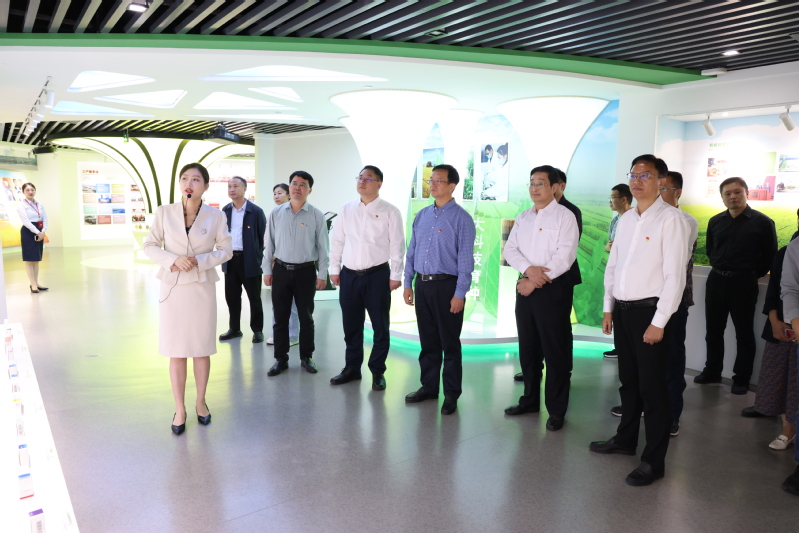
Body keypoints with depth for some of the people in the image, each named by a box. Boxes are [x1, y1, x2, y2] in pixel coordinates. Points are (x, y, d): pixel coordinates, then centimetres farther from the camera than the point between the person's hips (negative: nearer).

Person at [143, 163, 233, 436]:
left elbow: (226, 250, 1)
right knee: (176, 352, 6)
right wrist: (173, 260, -15)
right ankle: (179, 409, 20)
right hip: (173, 287, 0)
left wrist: (200, 261, -14)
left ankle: (200, 401, 29)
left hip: (202, 287, 0)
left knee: (202, 349, 9)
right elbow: (150, 245, 3)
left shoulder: (216, 216, -4)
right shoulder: (164, 212, -3)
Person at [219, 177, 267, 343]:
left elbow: (263, 237, -4)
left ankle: (257, 330, 17)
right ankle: (234, 329, 25)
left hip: (249, 261, -4)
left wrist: (259, 258, -7)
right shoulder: (225, 211, 8)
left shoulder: (256, 211, -6)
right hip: (230, 259, 5)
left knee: (254, 298, 5)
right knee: (231, 296, 11)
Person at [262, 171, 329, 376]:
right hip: (281, 270, 2)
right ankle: (280, 359, 20)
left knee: (306, 317, 9)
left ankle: (306, 357, 24)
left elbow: (322, 247, -1)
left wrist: (322, 274, -3)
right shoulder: (276, 213, 2)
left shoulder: (316, 215, -3)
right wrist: (267, 270, 5)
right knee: (280, 317, 8)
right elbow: (269, 243, 7)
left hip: (306, 271, -1)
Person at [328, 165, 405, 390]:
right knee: (351, 325, 14)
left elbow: (397, 245, -5)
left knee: (380, 326, 6)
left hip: (378, 275, -3)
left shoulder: (389, 211, -4)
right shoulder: (346, 209, 7)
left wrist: (395, 276, -8)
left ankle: (377, 371, 21)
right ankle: (352, 368, 29)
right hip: (349, 275, 4)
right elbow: (337, 241, 10)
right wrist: (334, 269, 7)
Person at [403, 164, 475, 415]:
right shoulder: (421, 215, 11)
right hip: (422, 284, 5)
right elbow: (412, 251, 14)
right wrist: (408, 284, 10)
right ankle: (428, 387, 28)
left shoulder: (461, 218, -7)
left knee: (449, 342, 4)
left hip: (446, 285, -5)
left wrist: (459, 294, -15)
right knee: (428, 340, 14)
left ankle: (451, 394, 17)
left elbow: (465, 258, -11)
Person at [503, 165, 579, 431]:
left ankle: (556, 409, 11)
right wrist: (528, 269, -14)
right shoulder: (523, 218, 13)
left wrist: (535, 281, -15)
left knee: (555, 350, 0)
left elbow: (565, 256, -15)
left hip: (553, 288, -6)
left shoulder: (565, 216, -5)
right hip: (525, 287, 6)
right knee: (527, 348, 13)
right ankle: (530, 400, 28)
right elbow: (510, 250, 6)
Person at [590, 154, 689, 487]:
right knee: (628, 381, 19)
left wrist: (659, 322, -17)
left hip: (650, 311, -7)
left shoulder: (671, 219, -11)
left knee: (652, 387, 2)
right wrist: (608, 309, 12)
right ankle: (625, 439, 36)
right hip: (622, 309, 7)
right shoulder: (626, 220, 11)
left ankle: (654, 461, 15)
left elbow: (675, 275, -15)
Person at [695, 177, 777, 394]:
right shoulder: (715, 221, 6)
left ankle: (741, 379, 14)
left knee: (744, 333, 5)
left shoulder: (762, 222, -5)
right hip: (716, 280, 4)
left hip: (743, 283, -4)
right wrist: (720, 268, 11)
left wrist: (753, 274, 1)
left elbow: (770, 256, -1)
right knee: (713, 330, 11)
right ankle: (712, 372, 24)